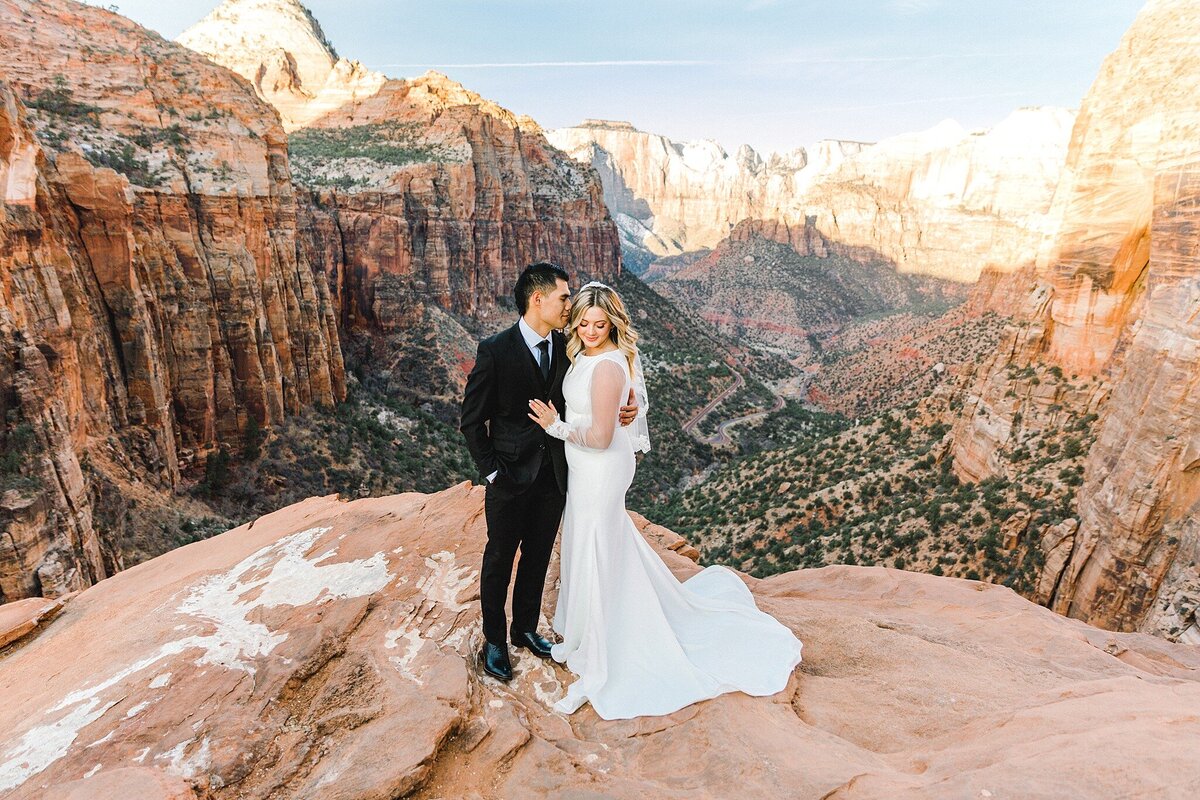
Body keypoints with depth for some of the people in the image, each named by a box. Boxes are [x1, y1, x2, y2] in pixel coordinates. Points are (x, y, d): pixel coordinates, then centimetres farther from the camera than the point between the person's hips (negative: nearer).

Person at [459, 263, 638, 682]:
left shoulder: (567, 347, -1)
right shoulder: (495, 350, -14)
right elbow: (472, 420, -9)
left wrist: (622, 408, -14)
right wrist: (492, 472, -11)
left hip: (554, 475, 4)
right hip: (511, 476, -4)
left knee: (538, 557, 19)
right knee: (499, 560, 14)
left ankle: (525, 628, 42)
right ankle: (494, 640, 36)